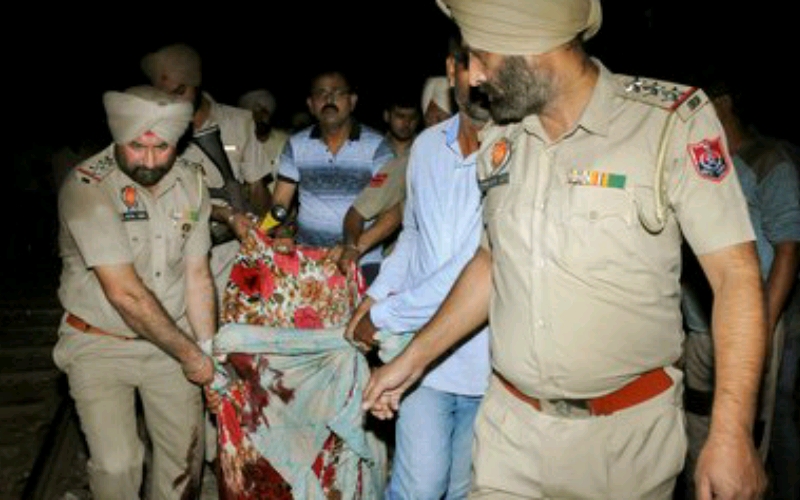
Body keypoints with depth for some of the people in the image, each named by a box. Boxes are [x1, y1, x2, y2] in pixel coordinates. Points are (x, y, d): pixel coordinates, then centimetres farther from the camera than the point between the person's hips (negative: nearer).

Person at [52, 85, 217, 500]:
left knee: (186, 450, 8)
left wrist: (208, 350, -5)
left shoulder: (191, 181, -5)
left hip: (171, 335, 4)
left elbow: (197, 274, -1)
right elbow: (124, 293, -26)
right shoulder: (86, 186, -22)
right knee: (116, 464, -8)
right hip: (99, 343, -4)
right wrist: (189, 353, -19)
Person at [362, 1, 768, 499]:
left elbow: (736, 275, -13)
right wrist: (414, 359, 13)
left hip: (626, 432, -4)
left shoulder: (675, 121, -13)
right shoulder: (498, 141, 3)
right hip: (510, 425, 4)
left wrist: (731, 434, -19)